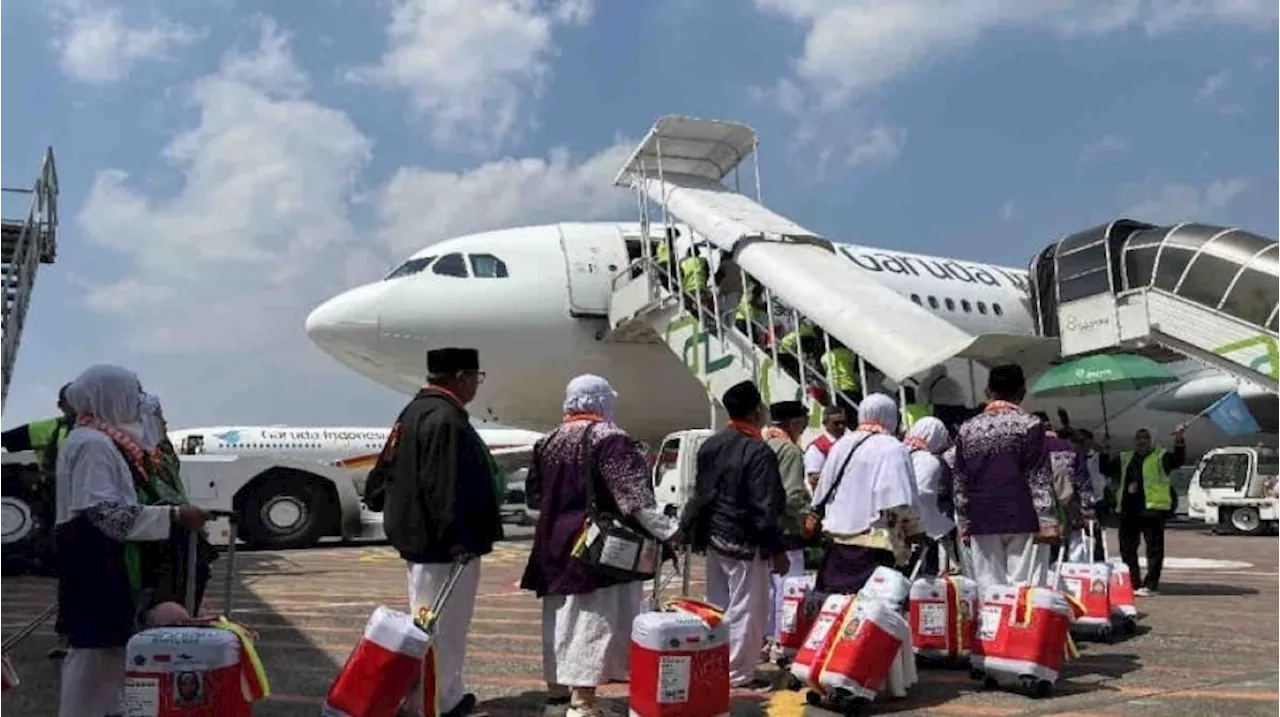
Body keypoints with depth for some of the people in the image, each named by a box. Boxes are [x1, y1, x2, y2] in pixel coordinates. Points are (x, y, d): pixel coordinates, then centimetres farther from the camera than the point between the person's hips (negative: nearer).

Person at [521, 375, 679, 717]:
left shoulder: (549, 442, 10)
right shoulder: (609, 438, -12)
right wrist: (667, 531, -22)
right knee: (594, 622, -1)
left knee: (560, 620, 16)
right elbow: (634, 495, -20)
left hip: (555, 545, 7)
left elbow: (533, 494, 20)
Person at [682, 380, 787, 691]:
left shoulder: (711, 445, 7)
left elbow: (700, 493, 13)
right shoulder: (759, 451, -18)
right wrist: (777, 549, -13)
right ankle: (738, 673, 10)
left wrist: (691, 530, 20)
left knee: (718, 605, 17)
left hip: (713, 536, 8)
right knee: (748, 608, 3)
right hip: (744, 540, -8)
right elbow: (765, 508, -19)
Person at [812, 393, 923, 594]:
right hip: (874, 543, -6)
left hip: (837, 540, 6)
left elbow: (821, 496, 15)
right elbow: (900, 502, -14)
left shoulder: (841, 444, 9)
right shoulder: (893, 449, -8)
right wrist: (915, 530, 1)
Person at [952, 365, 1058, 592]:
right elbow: (1040, 479, -7)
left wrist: (963, 521, 15)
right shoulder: (1029, 425, -4)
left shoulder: (968, 429, 8)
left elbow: (960, 482, 10)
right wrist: (1047, 521, -6)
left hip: (983, 522, 3)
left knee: (988, 588, 6)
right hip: (1023, 521, -3)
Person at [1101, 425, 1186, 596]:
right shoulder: (1124, 458, 19)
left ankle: (1151, 585, 0)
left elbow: (1178, 460, -9)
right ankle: (1134, 583, 18)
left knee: (1154, 547, -4)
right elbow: (1106, 469, 20)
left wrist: (1179, 441, -23)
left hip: (1152, 508, -5)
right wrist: (1103, 452, 6)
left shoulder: (1160, 455, 6)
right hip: (1127, 510, 5)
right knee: (1127, 548, 9)